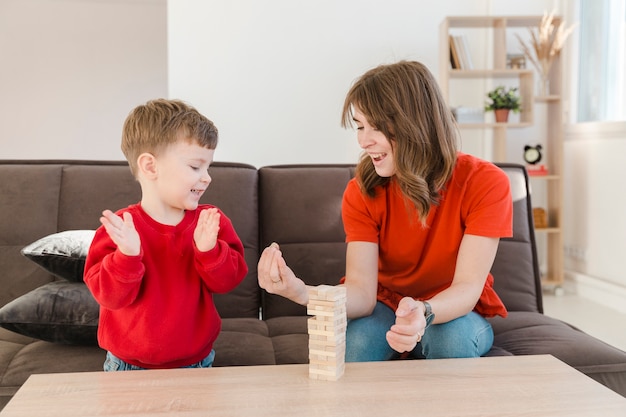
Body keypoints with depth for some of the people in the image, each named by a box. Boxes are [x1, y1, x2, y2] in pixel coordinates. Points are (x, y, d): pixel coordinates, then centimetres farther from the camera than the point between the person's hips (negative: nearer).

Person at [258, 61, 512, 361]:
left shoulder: (485, 183, -21)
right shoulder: (362, 191, -15)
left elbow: (468, 285, -26)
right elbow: (362, 289, -24)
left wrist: (424, 313, -48)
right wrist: (301, 292, -45)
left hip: (455, 310, 0)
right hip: (386, 304, 1)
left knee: (452, 337, -35)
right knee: (357, 337, -32)